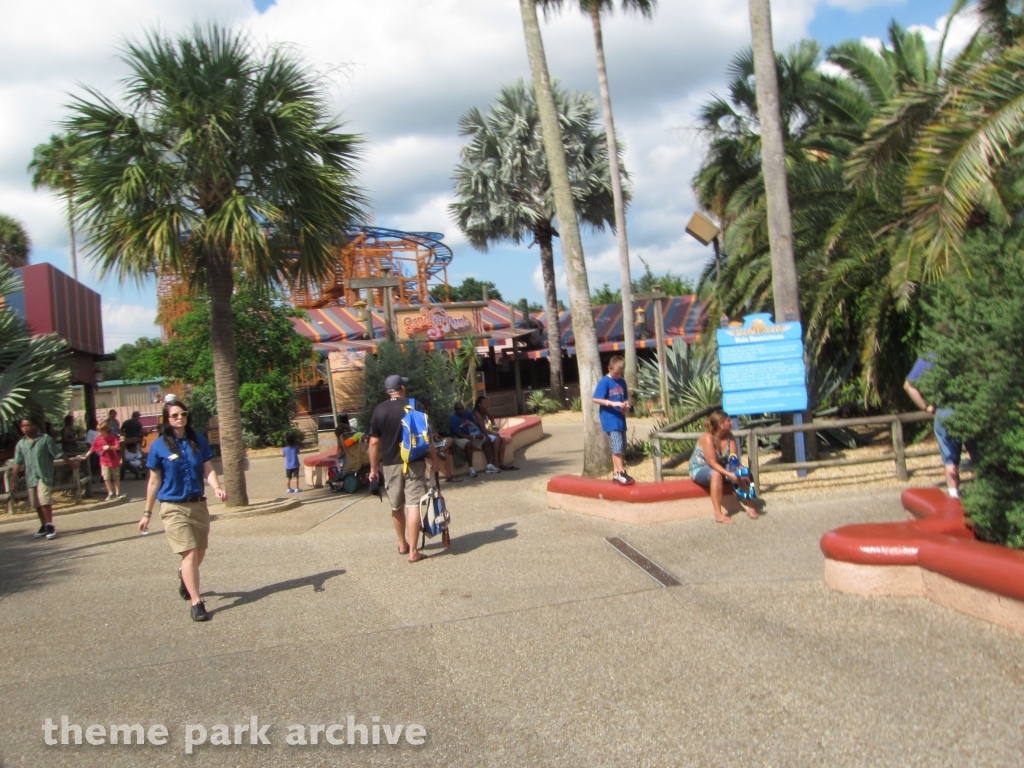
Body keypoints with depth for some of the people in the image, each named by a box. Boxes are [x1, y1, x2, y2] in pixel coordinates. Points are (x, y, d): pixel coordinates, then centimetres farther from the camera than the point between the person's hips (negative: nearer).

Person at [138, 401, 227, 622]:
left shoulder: (198, 441, 2)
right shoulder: (159, 446, -4)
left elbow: (208, 470, -1)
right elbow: (154, 482, 1)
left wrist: (217, 488, -22)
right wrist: (147, 513, 2)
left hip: (198, 504, 4)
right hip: (173, 508, -4)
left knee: (200, 552, 16)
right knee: (189, 553, -11)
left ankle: (184, 576, 48)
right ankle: (197, 603, -5)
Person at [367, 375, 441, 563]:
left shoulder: (379, 410, 0)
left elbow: (374, 443, -1)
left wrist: (373, 468, 6)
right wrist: (434, 457, 11)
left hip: (390, 465, 2)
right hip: (414, 463, -2)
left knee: (397, 507, 16)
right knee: (413, 506, -5)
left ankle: (403, 544, 32)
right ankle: (413, 551, -8)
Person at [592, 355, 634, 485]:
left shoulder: (622, 382, 12)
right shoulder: (604, 382, -9)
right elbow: (596, 399, -15)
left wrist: (626, 405, -3)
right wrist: (613, 403, -23)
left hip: (620, 419, 7)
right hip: (610, 420, -7)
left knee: (620, 448, 10)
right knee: (617, 447, -13)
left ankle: (615, 473, 18)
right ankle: (621, 473, -11)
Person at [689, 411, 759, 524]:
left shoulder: (729, 436, -6)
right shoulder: (708, 438, -26)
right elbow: (712, 463, -30)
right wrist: (729, 474, -39)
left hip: (719, 468, 7)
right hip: (700, 469, -7)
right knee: (716, 474, -39)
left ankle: (751, 507, -10)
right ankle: (718, 515, -42)